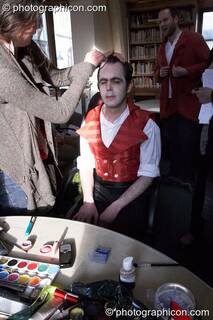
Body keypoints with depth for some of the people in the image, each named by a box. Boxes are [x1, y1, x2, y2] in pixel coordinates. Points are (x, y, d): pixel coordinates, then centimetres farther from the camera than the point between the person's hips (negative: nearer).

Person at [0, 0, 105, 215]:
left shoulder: (26, 48, -5)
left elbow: (55, 77, 8)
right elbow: (61, 113, -26)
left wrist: (92, 63, -6)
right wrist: (87, 67, -17)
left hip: (37, 155, 8)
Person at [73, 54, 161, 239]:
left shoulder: (146, 125, -12)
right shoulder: (89, 121, 0)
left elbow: (148, 174, -11)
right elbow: (86, 163, 3)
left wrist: (115, 207, -17)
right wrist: (88, 202, -10)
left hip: (132, 193, -3)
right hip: (98, 189, 3)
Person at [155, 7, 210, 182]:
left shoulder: (194, 39, -1)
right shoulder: (162, 47, 19)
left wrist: (186, 71, -18)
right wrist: (160, 73, 5)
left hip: (189, 103, -6)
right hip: (168, 105, 6)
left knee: (188, 147, -3)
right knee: (171, 146, 11)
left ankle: (188, 184, 13)